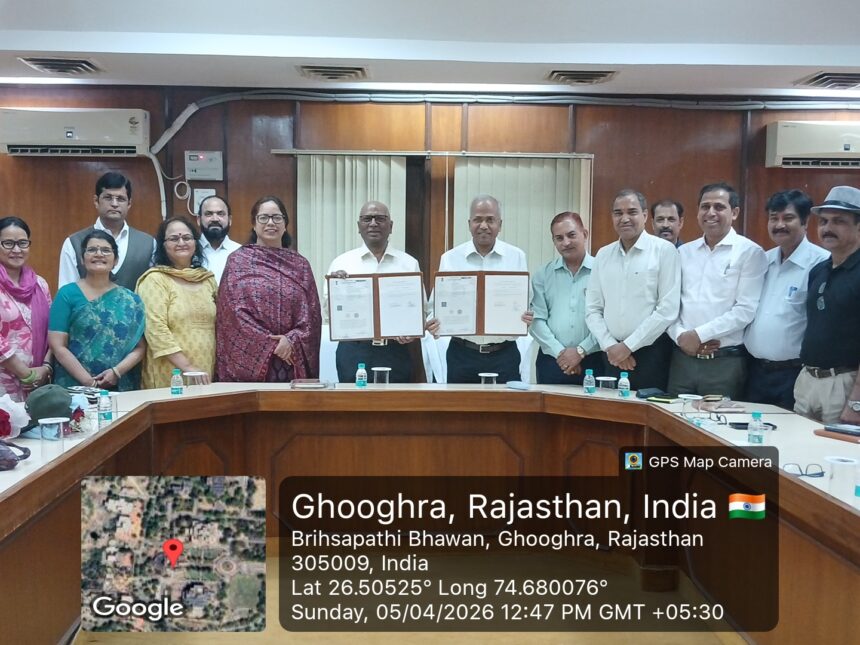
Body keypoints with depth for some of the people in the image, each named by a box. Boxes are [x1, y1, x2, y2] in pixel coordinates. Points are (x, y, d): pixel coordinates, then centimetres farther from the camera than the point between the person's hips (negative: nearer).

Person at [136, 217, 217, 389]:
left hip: (205, 376, 5)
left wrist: (217, 367, 10)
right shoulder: (154, 279, -5)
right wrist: (187, 367, -18)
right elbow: (156, 330, -14)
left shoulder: (208, 279, 12)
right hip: (169, 376, -5)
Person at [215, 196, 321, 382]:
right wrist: (271, 344, -10)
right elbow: (234, 312, -4)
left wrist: (292, 340, -12)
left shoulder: (300, 265, 11)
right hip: (249, 361, -2)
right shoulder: (237, 260, 5)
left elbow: (311, 313, 5)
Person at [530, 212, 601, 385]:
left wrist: (581, 351, -10)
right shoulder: (542, 275, 7)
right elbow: (537, 320, 1)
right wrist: (560, 352, -9)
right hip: (550, 361, 2)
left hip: (592, 362, -2)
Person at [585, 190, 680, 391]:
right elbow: (592, 310, 9)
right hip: (612, 355, 4)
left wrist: (628, 345, -10)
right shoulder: (603, 254, 11)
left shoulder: (664, 250, -4)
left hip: (651, 354, -4)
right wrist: (610, 346, -5)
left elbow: (668, 310, -10)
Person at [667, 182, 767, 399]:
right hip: (682, 358, 4)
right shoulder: (684, 252, 12)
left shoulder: (750, 252, -2)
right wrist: (680, 337, -7)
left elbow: (745, 310, -10)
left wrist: (699, 335, -13)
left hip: (725, 363, -4)